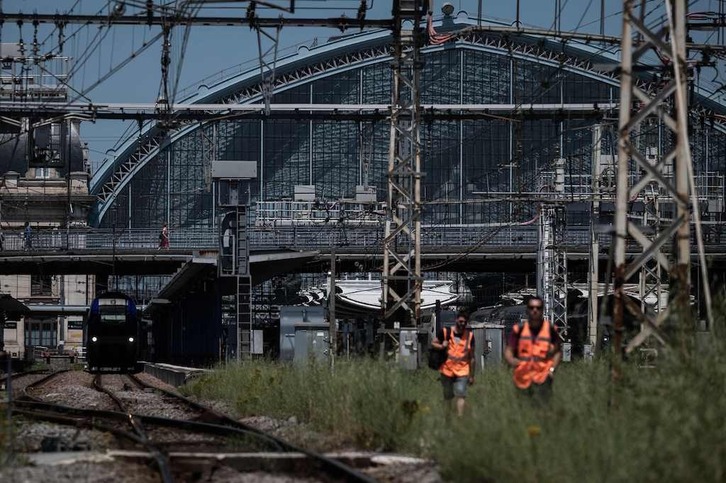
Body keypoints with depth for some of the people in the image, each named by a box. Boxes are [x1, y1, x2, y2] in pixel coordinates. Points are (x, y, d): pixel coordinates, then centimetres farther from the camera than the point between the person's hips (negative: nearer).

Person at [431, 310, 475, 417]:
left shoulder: (469, 335, 4)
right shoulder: (445, 332, 0)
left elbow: (472, 357, 8)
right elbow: (433, 344, 9)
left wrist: (471, 375, 7)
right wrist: (441, 346, -15)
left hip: (462, 371, 0)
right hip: (447, 370, 0)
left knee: (461, 395, -15)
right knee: (447, 397, 10)